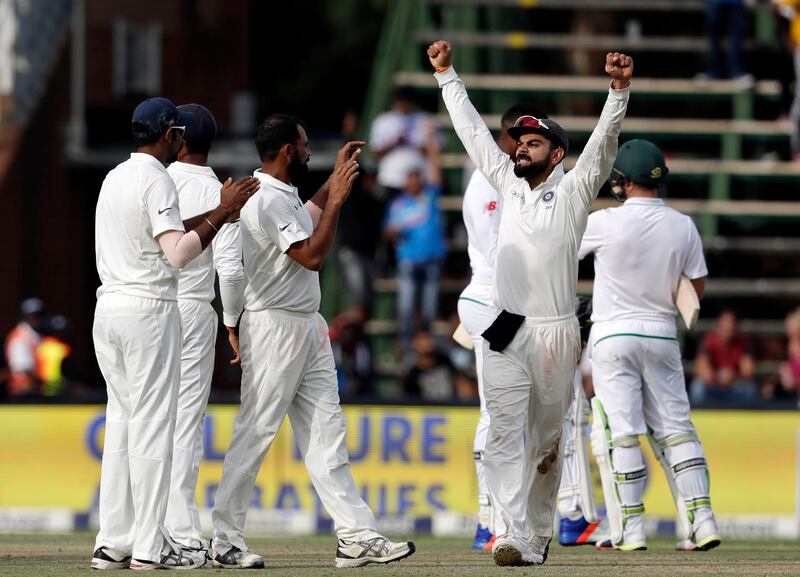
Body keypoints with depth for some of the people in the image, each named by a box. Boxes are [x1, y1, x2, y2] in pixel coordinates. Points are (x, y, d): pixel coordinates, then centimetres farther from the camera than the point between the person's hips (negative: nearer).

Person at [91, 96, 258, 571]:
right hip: (149, 309, -8)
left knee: (122, 421, 11)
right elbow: (179, 253, -20)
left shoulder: (115, 177, 16)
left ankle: (113, 542, 9)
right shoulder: (157, 179, -11)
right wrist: (222, 214, -12)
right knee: (152, 424, -6)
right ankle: (150, 546, -7)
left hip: (108, 307, 8)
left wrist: (216, 213, 26)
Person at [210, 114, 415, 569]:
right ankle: (225, 540, 0)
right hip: (274, 325, -10)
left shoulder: (285, 195, 15)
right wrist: (337, 199, -15)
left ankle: (357, 536, 2)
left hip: (307, 328, 10)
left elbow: (306, 219, 38)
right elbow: (312, 255, -21)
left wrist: (336, 180, 29)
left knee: (326, 434, 5)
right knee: (255, 434, -6)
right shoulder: (267, 200, -17)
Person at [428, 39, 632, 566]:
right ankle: (516, 536, -18)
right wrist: (447, 75, 19)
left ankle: (539, 534, 15)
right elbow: (474, 132, 19)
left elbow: (604, 141, -11)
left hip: (556, 334, -3)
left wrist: (620, 88, -25)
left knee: (546, 441, 4)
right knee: (505, 434, -10)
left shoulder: (573, 191, 2)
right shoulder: (508, 185, 13)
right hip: (505, 334, 3)